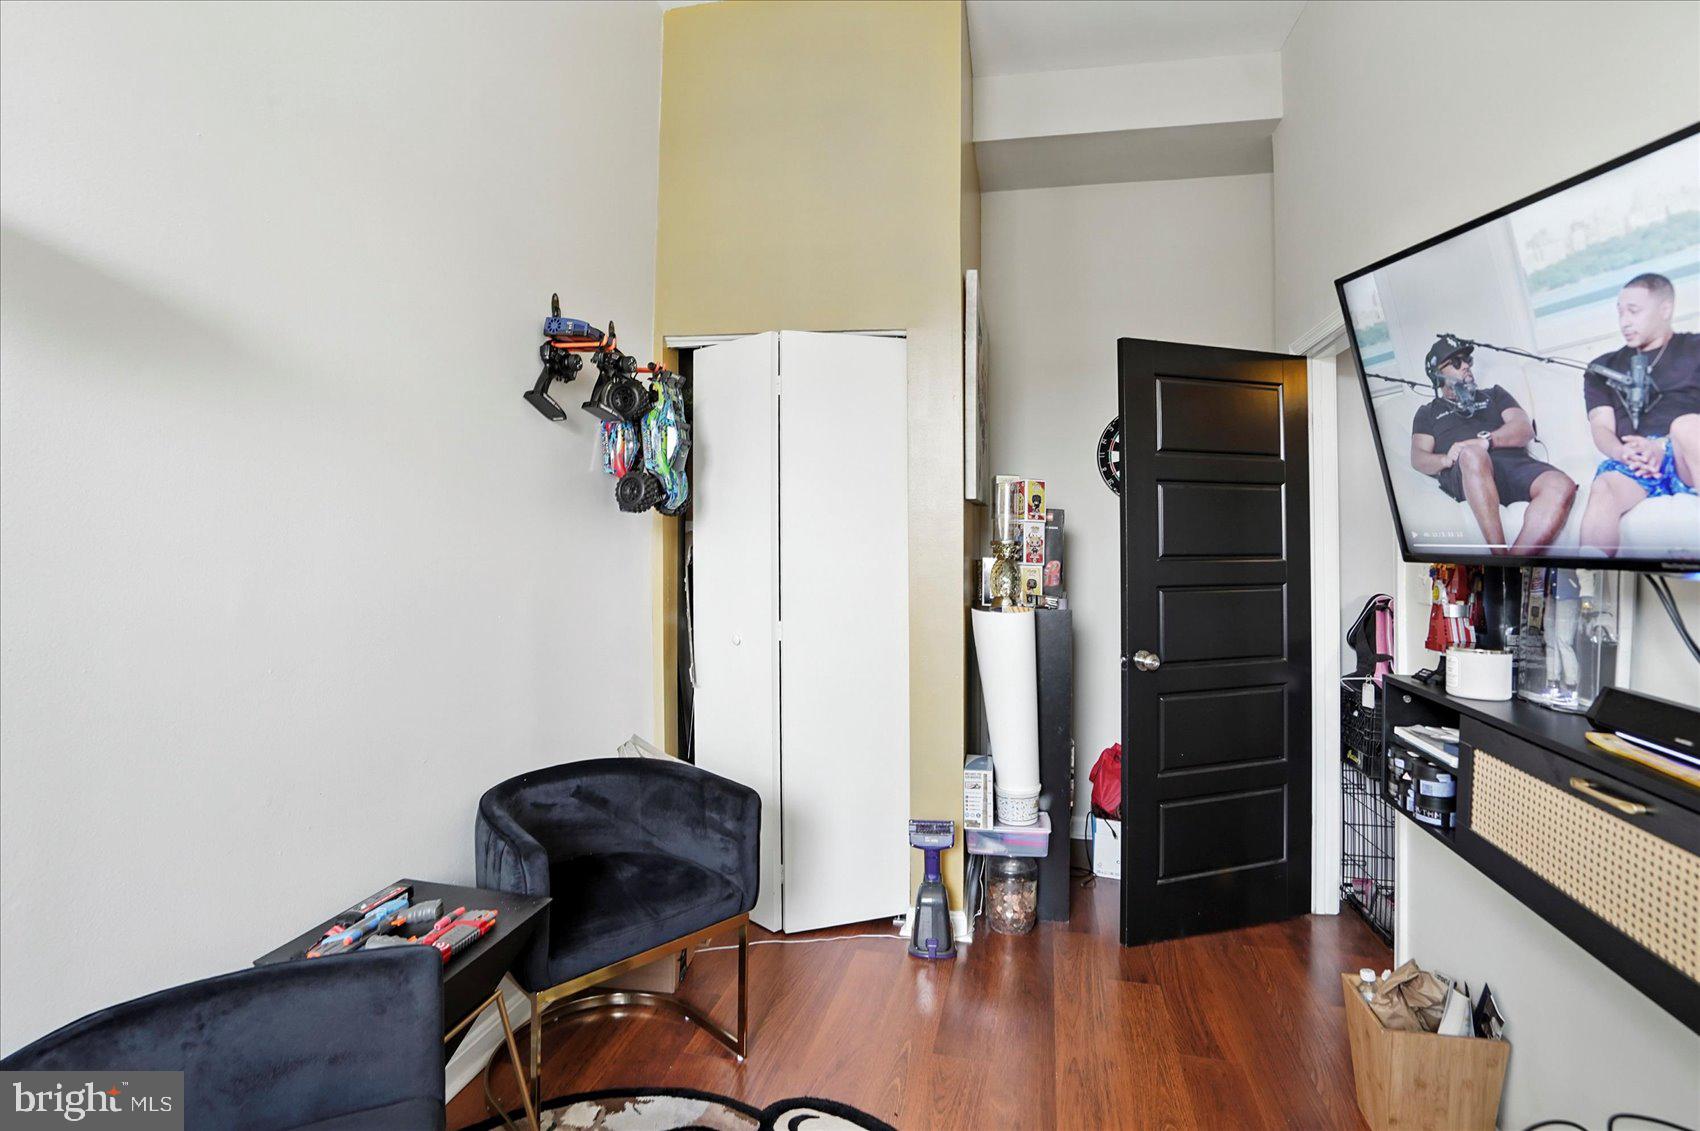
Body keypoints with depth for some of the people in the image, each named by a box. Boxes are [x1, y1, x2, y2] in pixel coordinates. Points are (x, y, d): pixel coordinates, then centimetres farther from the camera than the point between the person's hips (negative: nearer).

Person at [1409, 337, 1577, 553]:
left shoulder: (1493, 394, 34)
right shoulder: (1428, 412, 28)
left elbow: (1525, 429, 15)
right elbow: (1417, 457, 11)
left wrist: (1486, 440, -8)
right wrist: (1446, 459, -13)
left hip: (1514, 460, 3)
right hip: (1462, 473, -3)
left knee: (1563, 486, -32)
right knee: (1472, 453, -42)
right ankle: (1499, 555, -49)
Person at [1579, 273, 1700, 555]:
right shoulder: (1603, 368, 24)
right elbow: (1602, 429, 10)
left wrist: (1664, 447, -17)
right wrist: (1623, 453, -14)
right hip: (1631, 464, 1)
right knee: (1603, 490, -34)